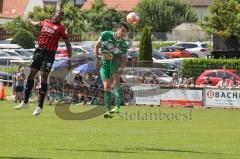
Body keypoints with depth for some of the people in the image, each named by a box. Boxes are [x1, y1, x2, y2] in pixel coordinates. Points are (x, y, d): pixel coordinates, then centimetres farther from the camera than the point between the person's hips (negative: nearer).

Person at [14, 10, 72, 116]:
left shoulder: (60, 28, -3)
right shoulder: (45, 22, 11)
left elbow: (68, 43, -4)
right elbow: (37, 24, 36)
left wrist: (69, 58, -12)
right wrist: (30, 22, 57)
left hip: (49, 54, -5)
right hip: (39, 51, 5)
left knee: (43, 77, -11)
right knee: (31, 74, 8)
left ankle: (39, 107, -8)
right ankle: (25, 102, 19)